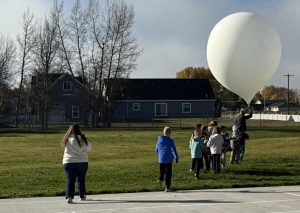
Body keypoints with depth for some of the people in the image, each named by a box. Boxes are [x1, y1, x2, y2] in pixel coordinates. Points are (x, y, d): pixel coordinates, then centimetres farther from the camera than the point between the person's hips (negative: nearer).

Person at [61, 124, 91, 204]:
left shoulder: (67, 139, -3)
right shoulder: (81, 139, -9)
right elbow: (89, 147, 3)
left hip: (68, 162, 1)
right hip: (82, 162, 0)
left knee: (69, 180, -1)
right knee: (81, 179, 14)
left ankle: (69, 196, -16)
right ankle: (82, 196, 26)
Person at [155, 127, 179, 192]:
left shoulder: (159, 140, 4)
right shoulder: (170, 141, -11)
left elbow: (156, 149, 14)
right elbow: (173, 149, -16)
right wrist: (176, 157, -10)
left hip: (161, 159, 4)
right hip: (168, 159, -4)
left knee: (162, 171, 17)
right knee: (168, 173, 3)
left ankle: (160, 179, -12)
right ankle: (167, 187, 3)